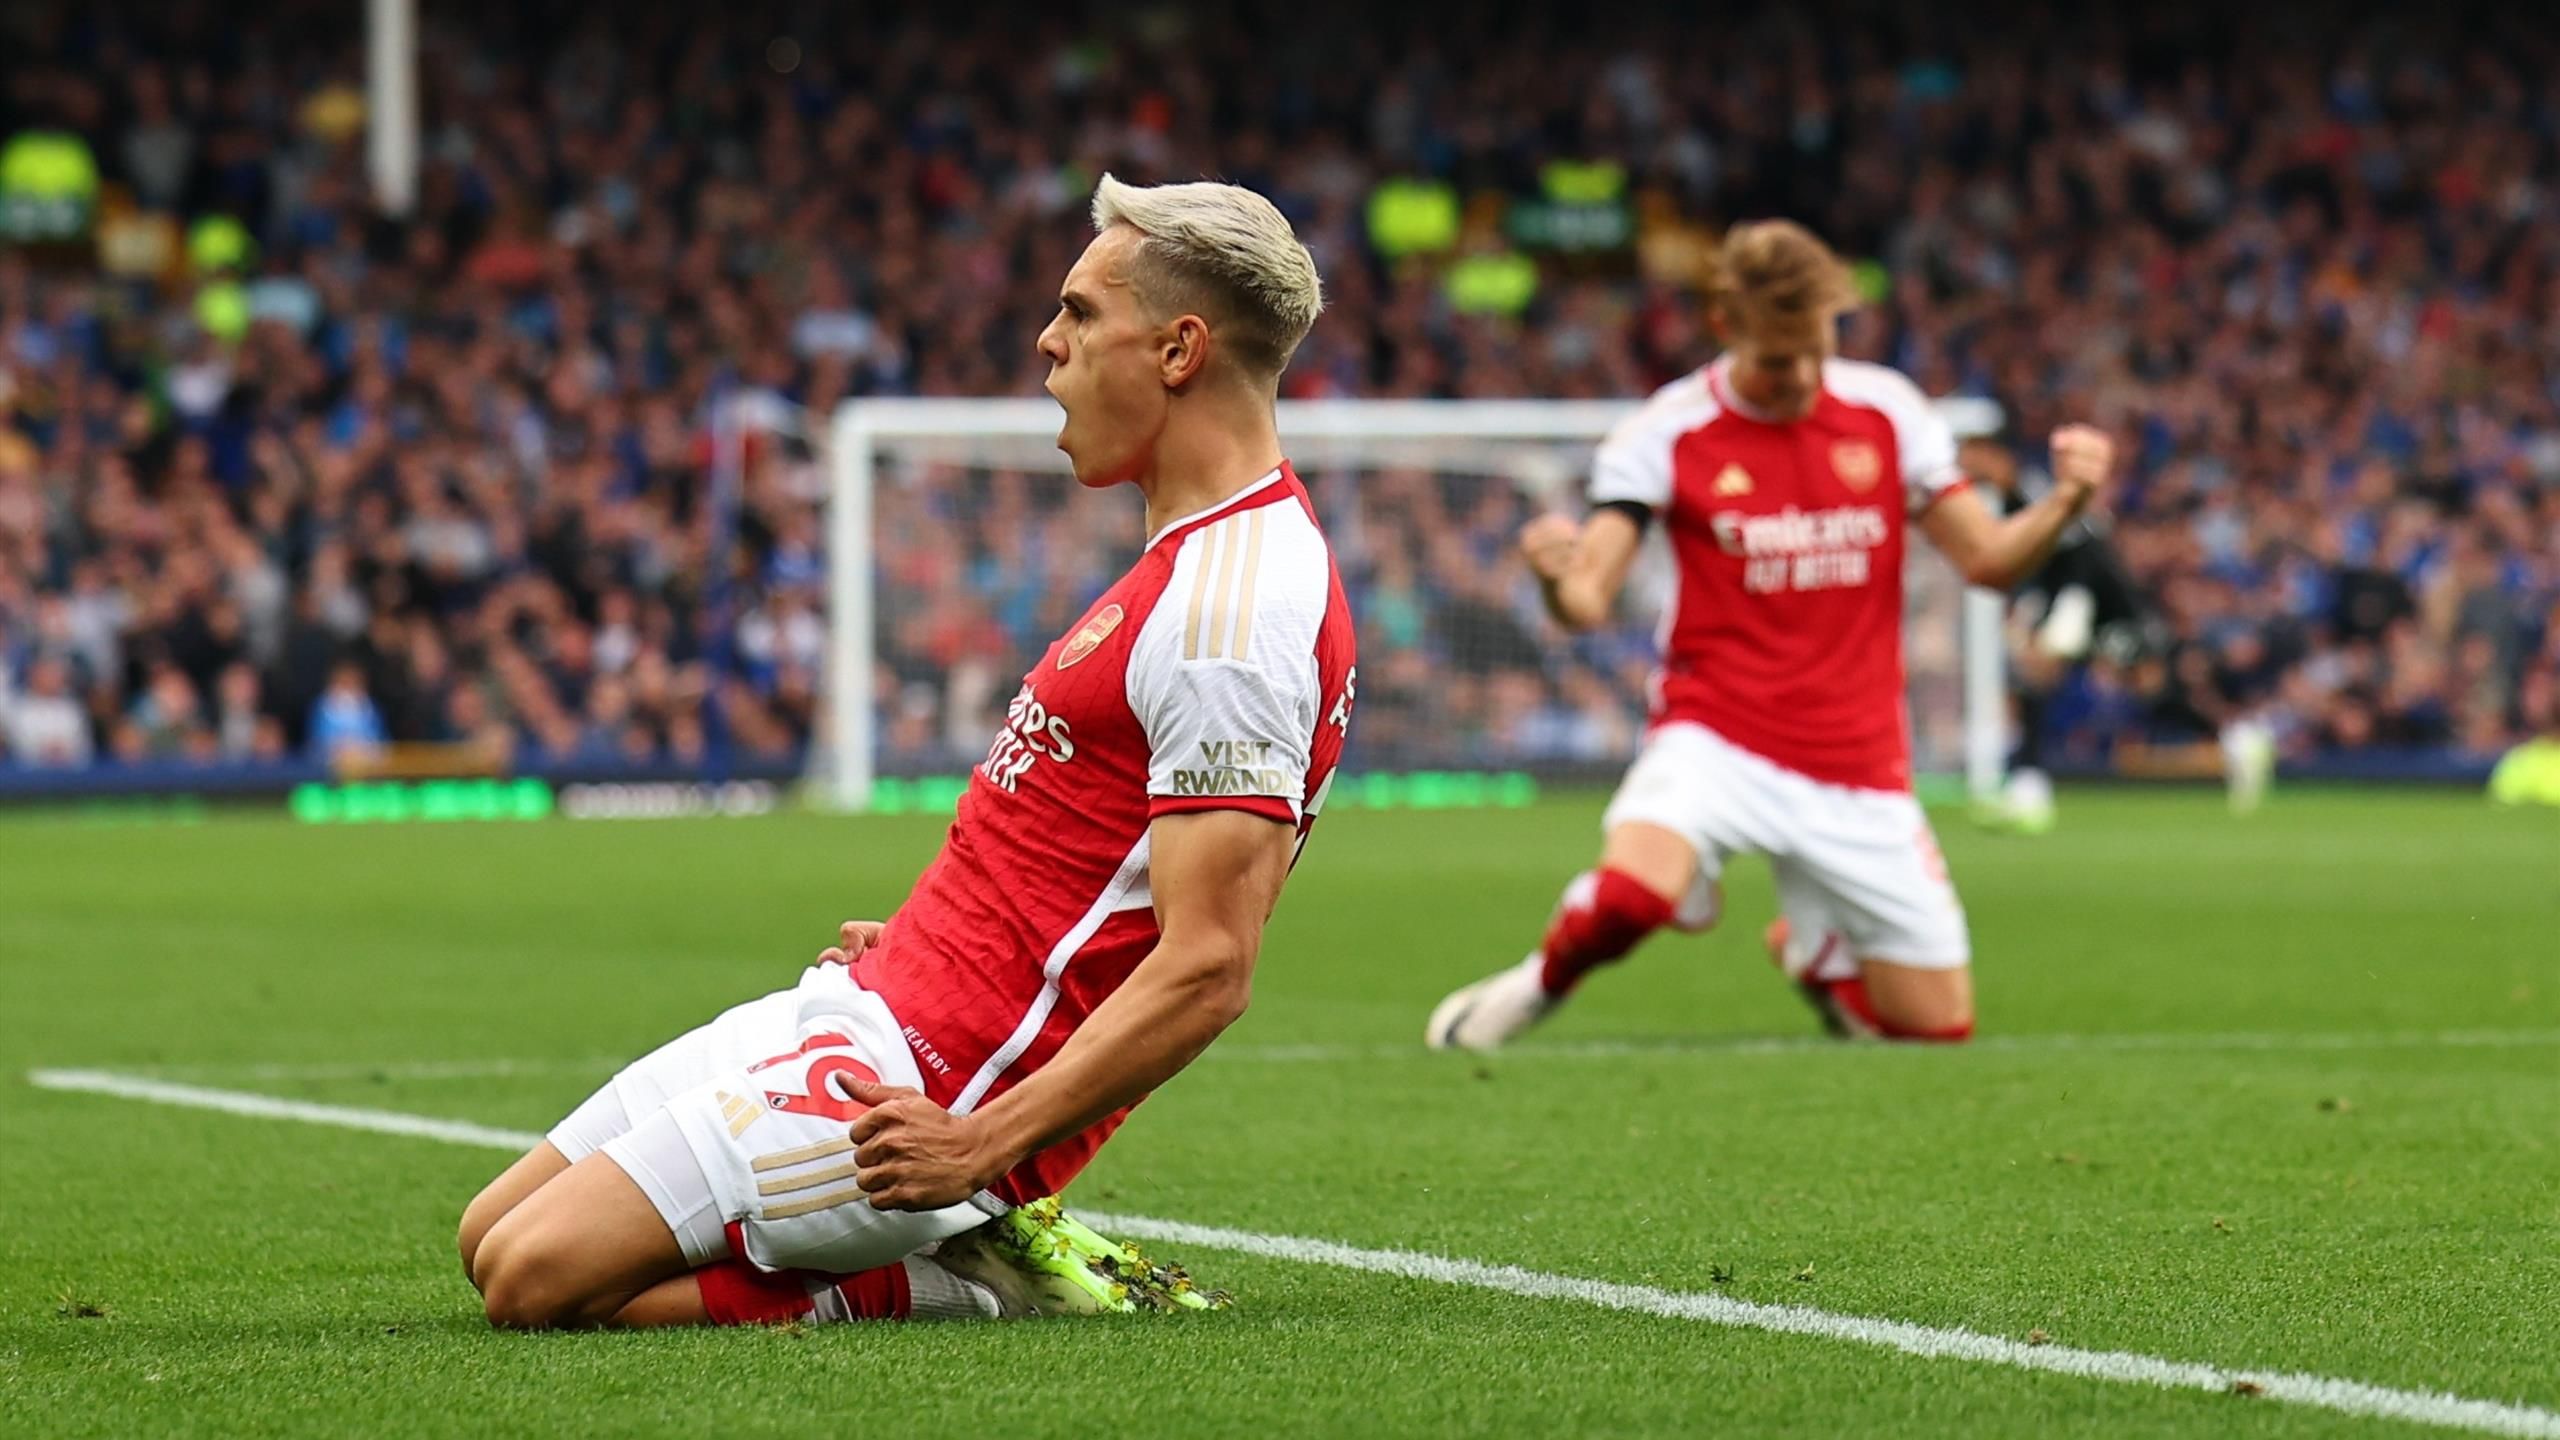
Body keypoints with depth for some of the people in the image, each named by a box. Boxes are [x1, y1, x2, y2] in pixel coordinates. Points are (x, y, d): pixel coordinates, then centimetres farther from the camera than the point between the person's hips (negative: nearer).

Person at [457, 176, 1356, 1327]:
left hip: (931, 1076, -11)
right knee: (490, 1237, 11)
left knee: (536, 1277, -18)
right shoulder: (1203, 554, 13)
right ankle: (977, 1251, 6)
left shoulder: (1228, 612, -20)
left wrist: (976, 1147, -29)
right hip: (861, 1006, 11)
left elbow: (1205, 970, -26)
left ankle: (973, 1276, -6)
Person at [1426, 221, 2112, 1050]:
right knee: (1633, 890, -35)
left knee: (1938, 1024, 3)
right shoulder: (1668, 433, -6)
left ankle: (1814, 950, 37)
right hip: (1718, 738, -3)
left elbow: (1987, 560, 6)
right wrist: (1557, 578, -36)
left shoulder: (1887, 413, 2)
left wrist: (2064, 504, -14)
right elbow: (1588, 601, -12)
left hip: (1859, 766, 3)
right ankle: (1545, 980, 1)